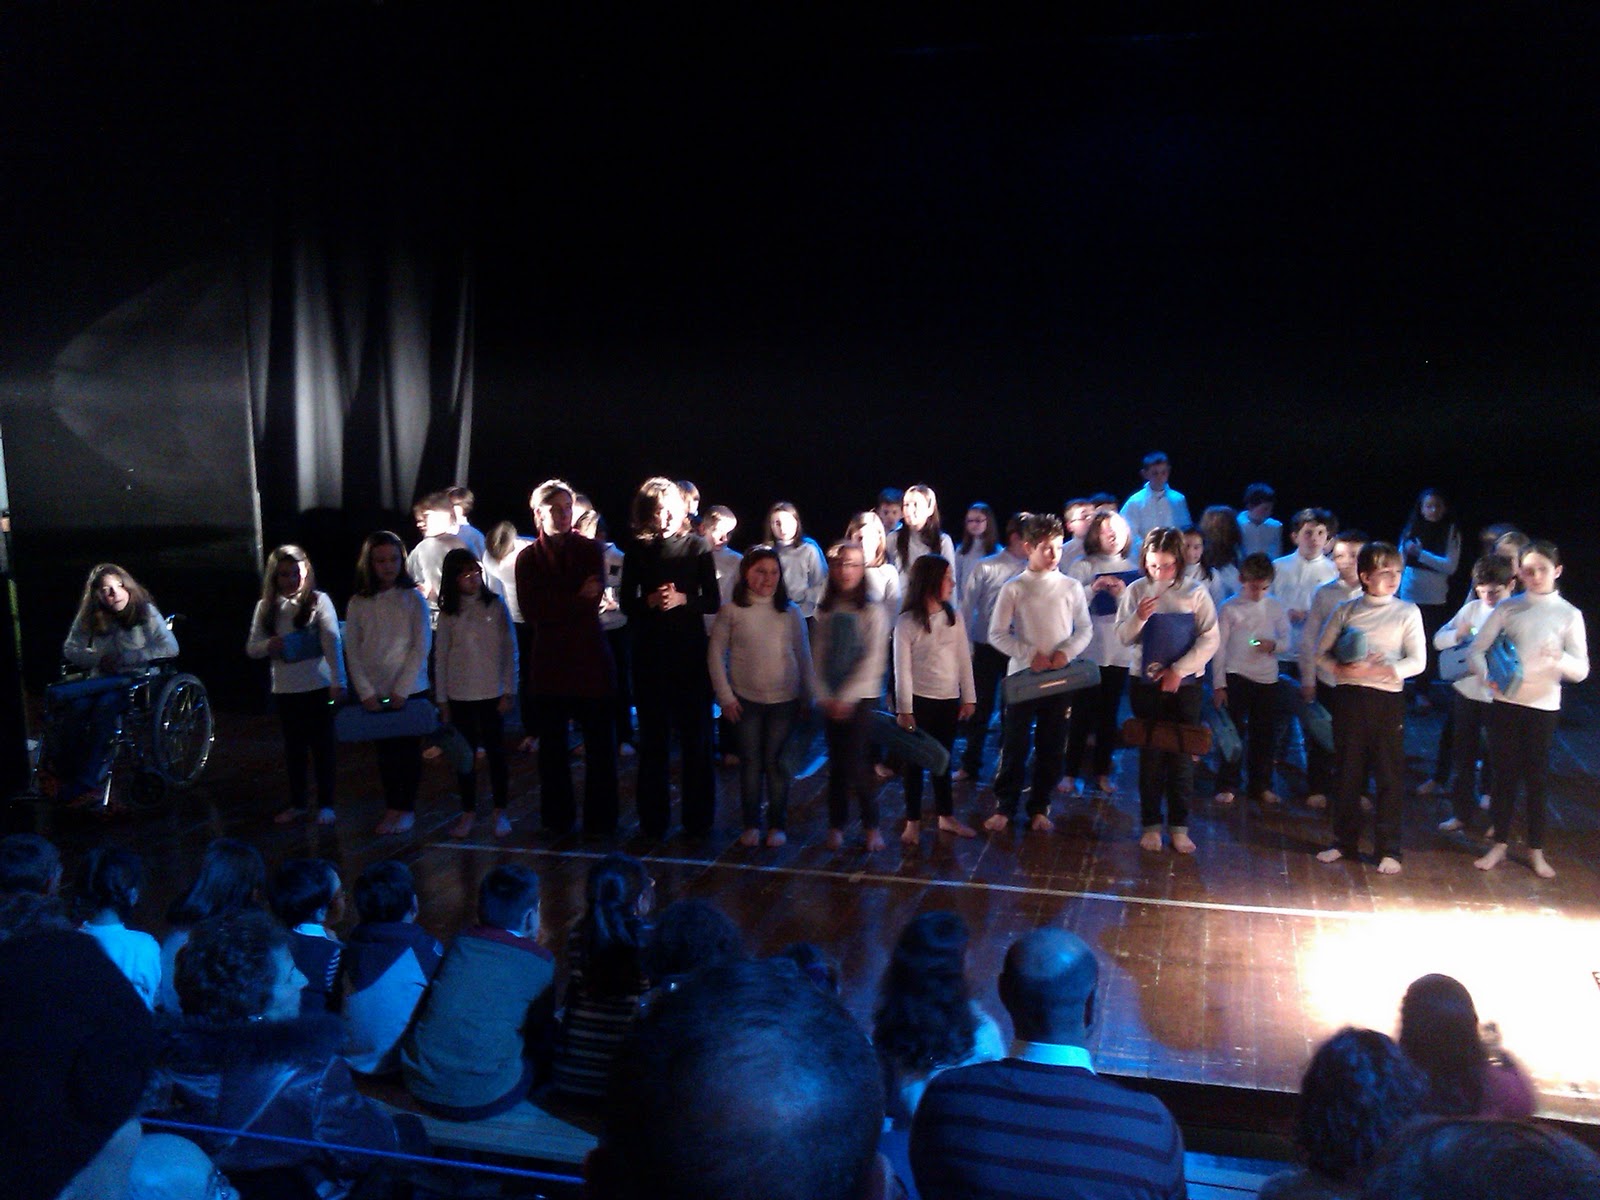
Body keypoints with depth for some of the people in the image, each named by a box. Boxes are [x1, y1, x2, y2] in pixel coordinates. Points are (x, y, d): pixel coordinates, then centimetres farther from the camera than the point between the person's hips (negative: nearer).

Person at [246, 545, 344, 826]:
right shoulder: (265, 606, 6)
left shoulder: (318, 600, -6)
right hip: (285, 689, 4)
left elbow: (332, 640, -15)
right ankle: (298, 804, 27)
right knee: (293, 747, 14)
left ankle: (325, 805, 16)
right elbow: (251, 648, 9)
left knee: (322, 744, 5)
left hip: (318, 686, -4)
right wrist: (268, 645, -14)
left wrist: (338, 680, -24)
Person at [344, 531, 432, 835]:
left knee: (409, 750, 6)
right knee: (384, 751, 9)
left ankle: (407, 809, 18)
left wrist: (402, 689, -13)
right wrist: (366, 692, -8)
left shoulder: (413, 599, -4)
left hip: (410, 690, -2)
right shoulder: (358, 603, 2)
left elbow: (421, 647, -8)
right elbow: (352, 651, 0)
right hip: (374, 693, 2)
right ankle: (391, 808, 21)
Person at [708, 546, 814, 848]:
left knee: (776, 763, 5)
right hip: (745, 700, 0)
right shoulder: (731, 611, -3)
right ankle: (751, 825, 19)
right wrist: (725, 696, -5)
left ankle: (777, 825, 18)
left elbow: (803, 656, 7)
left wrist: (808, 697, 7)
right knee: (750, 763, 6)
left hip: (785, 700, 1)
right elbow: (715, 654, -1)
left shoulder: (791, 612, 2)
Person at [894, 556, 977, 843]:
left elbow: (964, 659, 6)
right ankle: (913, 821, 16)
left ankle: (947, 817, 28)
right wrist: (904, 709, -12)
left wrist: (969, 697, 4)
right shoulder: (907, 622, -10)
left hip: (949, 700, 4)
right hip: (920, 701, -4)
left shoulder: (953, 617, 3)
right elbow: (902, 668, -10)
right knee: (915, 761, 6)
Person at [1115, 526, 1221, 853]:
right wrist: (1139, 617, -21)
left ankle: (1179, 826, 12)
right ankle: (1151, 824, 13)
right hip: (1147, 684, 0)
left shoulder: (1195, 593, -3)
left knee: (1182, 756, 4)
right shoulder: (1137, 591, -2)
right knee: (1151, 755, 5)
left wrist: (1179, 670, -12)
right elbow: (1123, 637, -2)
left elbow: (1209, 640, -5)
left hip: (1185, 685, 0)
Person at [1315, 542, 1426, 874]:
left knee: (1390, 775, 1)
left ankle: (1388, 850, 11)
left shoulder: (1407, 612, 2)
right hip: (1348, 695, 2)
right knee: (1348, 772, 10)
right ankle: (1344, 841, 22)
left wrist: (1378, 670, -16)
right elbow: (1322, 652, 7)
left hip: (1387, 697, -2)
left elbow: (1417, 661, -4)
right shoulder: (1346, 611, 7)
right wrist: (1341, 667, -12)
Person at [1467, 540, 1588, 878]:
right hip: (1506, 702, 0)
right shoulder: (1508, 609, 1)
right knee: (1505, 774, 7)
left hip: (1544, 706, 0)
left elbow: (1582, 670, -3)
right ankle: (1499, 844, 18)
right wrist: (1488, 676, -21)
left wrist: (1560, 658, -25)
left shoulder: (1569, 615, 0)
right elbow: (1476, 650, -2)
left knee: (1537, 777, 6)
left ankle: (1536, 851, 17)